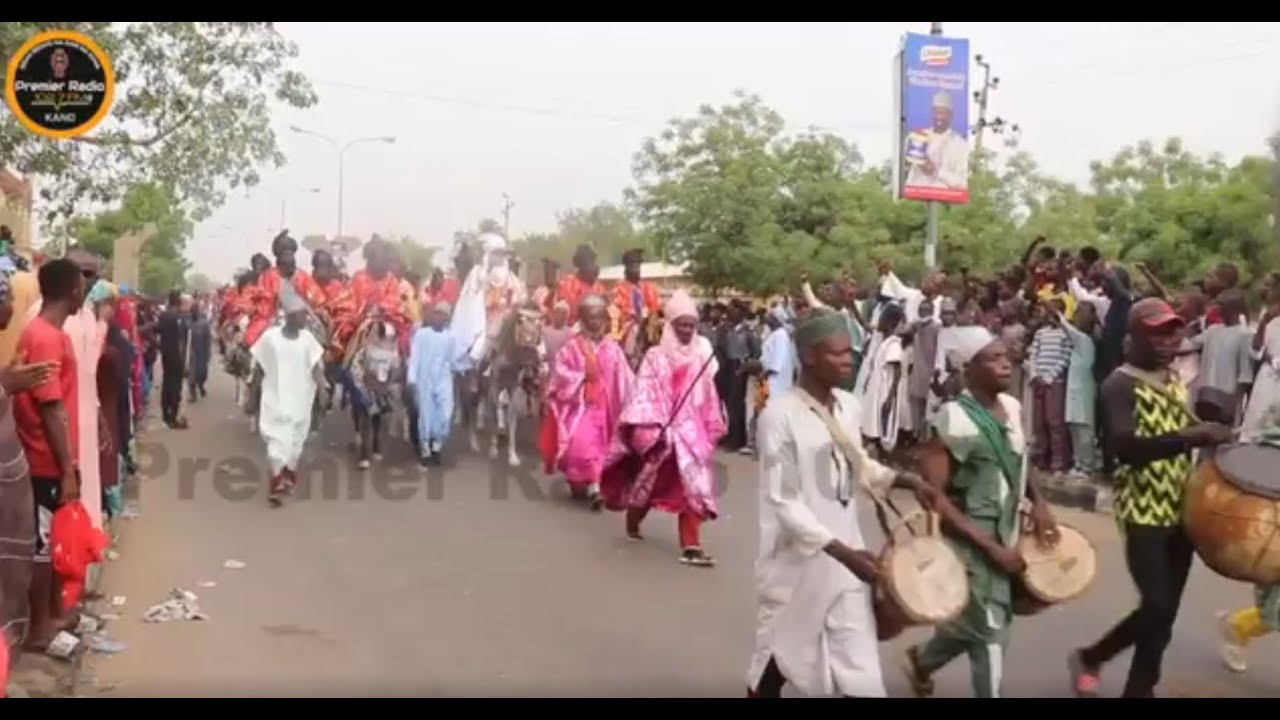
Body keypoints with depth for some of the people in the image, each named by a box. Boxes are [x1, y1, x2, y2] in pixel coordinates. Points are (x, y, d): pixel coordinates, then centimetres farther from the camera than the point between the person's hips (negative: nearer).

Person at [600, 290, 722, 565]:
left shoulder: (702, 355, 4)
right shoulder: (656, 356, -8)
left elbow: (709, 396, 8)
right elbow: (645, 395, -13)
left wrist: (712, 430, 10)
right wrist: (651, 430, -22)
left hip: (693, 431, 3)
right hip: (663, 432, -3)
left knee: (693, 486, -3)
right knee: (650, 482, 12)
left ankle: (691, 545, -5)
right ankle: (632, 523, 38)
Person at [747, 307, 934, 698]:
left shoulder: (849, 406, 2)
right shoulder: (779, 414, -19)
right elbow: (782, 502, -20)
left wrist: (905, 480, 4)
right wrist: (840, 551, -25)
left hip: (846, 557, 6)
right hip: (796, 562, -6)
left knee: (862, 673, 9)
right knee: (776, 656, 10)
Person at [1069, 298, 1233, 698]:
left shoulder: (1176, 382, 13)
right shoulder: (1120, 385, -12)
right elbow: (1122, 447, -28)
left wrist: (1213, 439, 5)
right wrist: (1189, 437, -37)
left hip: (1179, 511, 8)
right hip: (1143, 512, -8)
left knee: (1165, 612, 9)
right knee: (1157, 607, -12)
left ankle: (1139, 690, 20)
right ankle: (1089, 658, 12)